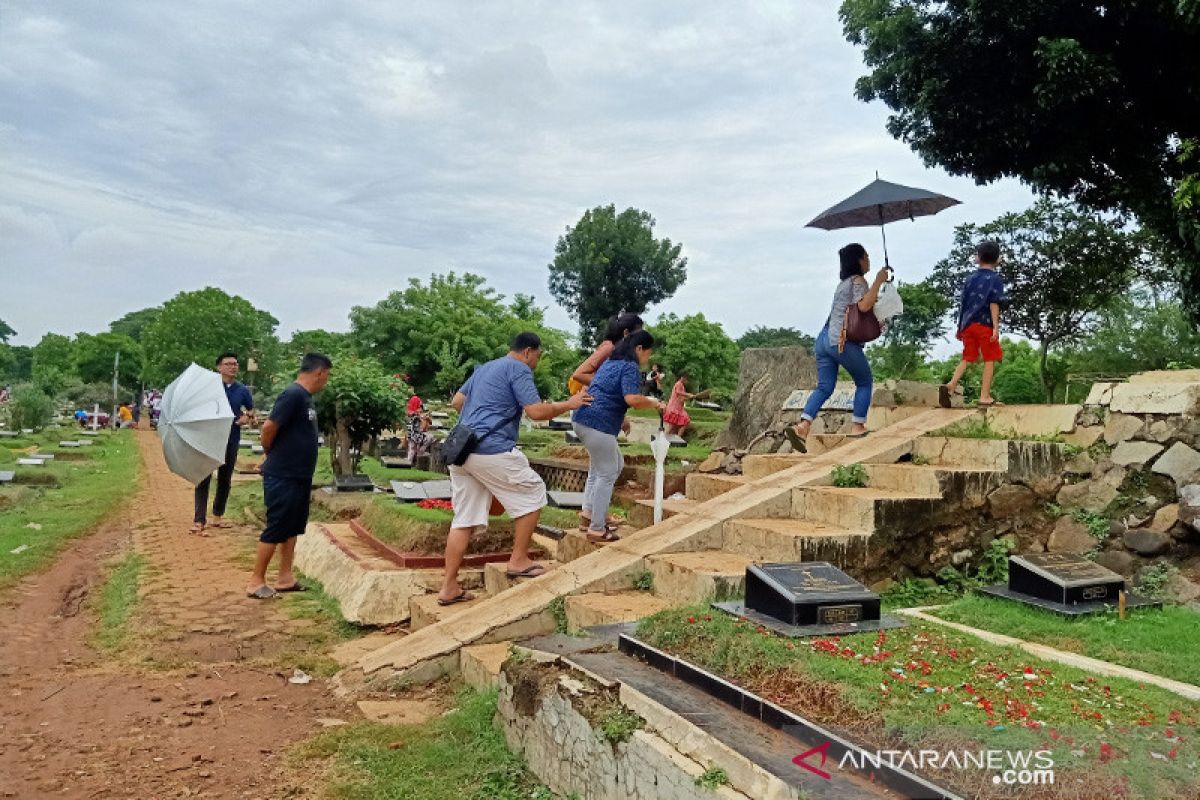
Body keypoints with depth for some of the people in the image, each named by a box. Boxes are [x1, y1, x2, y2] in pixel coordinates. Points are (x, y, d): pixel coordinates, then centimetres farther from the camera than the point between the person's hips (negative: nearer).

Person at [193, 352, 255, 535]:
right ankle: (199, 521, -6)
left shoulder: (242, 390, 4)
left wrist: (247, 417, -3)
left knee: (225, 480, 13)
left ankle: (217, 515, 27)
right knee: (204, 479, -6)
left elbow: (251, 409, 19)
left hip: (232, 441, 4)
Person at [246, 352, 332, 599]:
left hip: (300, 477, 9)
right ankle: (256, 581, 11)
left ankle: (285, 578, 24)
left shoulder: (306, 397, 10)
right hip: (283, 478, -9)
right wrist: (273, 455, -5)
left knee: (293, 528, 15)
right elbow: (268, 428, -21)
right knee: (276, 529, 0)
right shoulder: (293, 395, -19)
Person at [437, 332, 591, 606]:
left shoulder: (484, 368, 24)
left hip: (460, 449, 9)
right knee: (533, 493, 9)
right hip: (492, 449, -8)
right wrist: (568, 404, 4)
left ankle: (449, 587, 9)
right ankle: (519, 561, 12)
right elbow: (537, 411, -11)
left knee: (464, 520, 10)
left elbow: (456, 401, 29)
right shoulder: (519, 369, -2)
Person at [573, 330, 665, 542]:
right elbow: (632, 399, -23)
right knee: (607, 475, 0)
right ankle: (597, 529, 6)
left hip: (583, 420, 10)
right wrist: (655, 403, -8)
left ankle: (588, 513, 22)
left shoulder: (611, 362, 21)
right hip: (598, 425, -10)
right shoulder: (630, 367, -9)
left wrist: (621, 419, 29)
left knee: (616, 465, 21)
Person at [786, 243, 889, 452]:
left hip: (824, 339, 8)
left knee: (824, 387, 4)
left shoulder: (843, 282, 24)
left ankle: (802, 425, -13)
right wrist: (878, 281, -13)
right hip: (843, 342, -8)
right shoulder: (858, 281, -3)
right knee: (864, 382, 11)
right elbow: (863, 306, -19)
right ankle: (858, 426, 10)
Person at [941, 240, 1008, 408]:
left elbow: (962, 303, 14)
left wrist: (960, 326, 20)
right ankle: (985, 396, 1)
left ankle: (951, 385, -10)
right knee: (990, 360, 3)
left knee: (967, 359, 10)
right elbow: (994, 304, -10)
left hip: (968, 324, 5)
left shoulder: (970, 278, 13)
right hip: (985, 324, -5)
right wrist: (996, 326, -13)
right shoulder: (996, 279, -1)